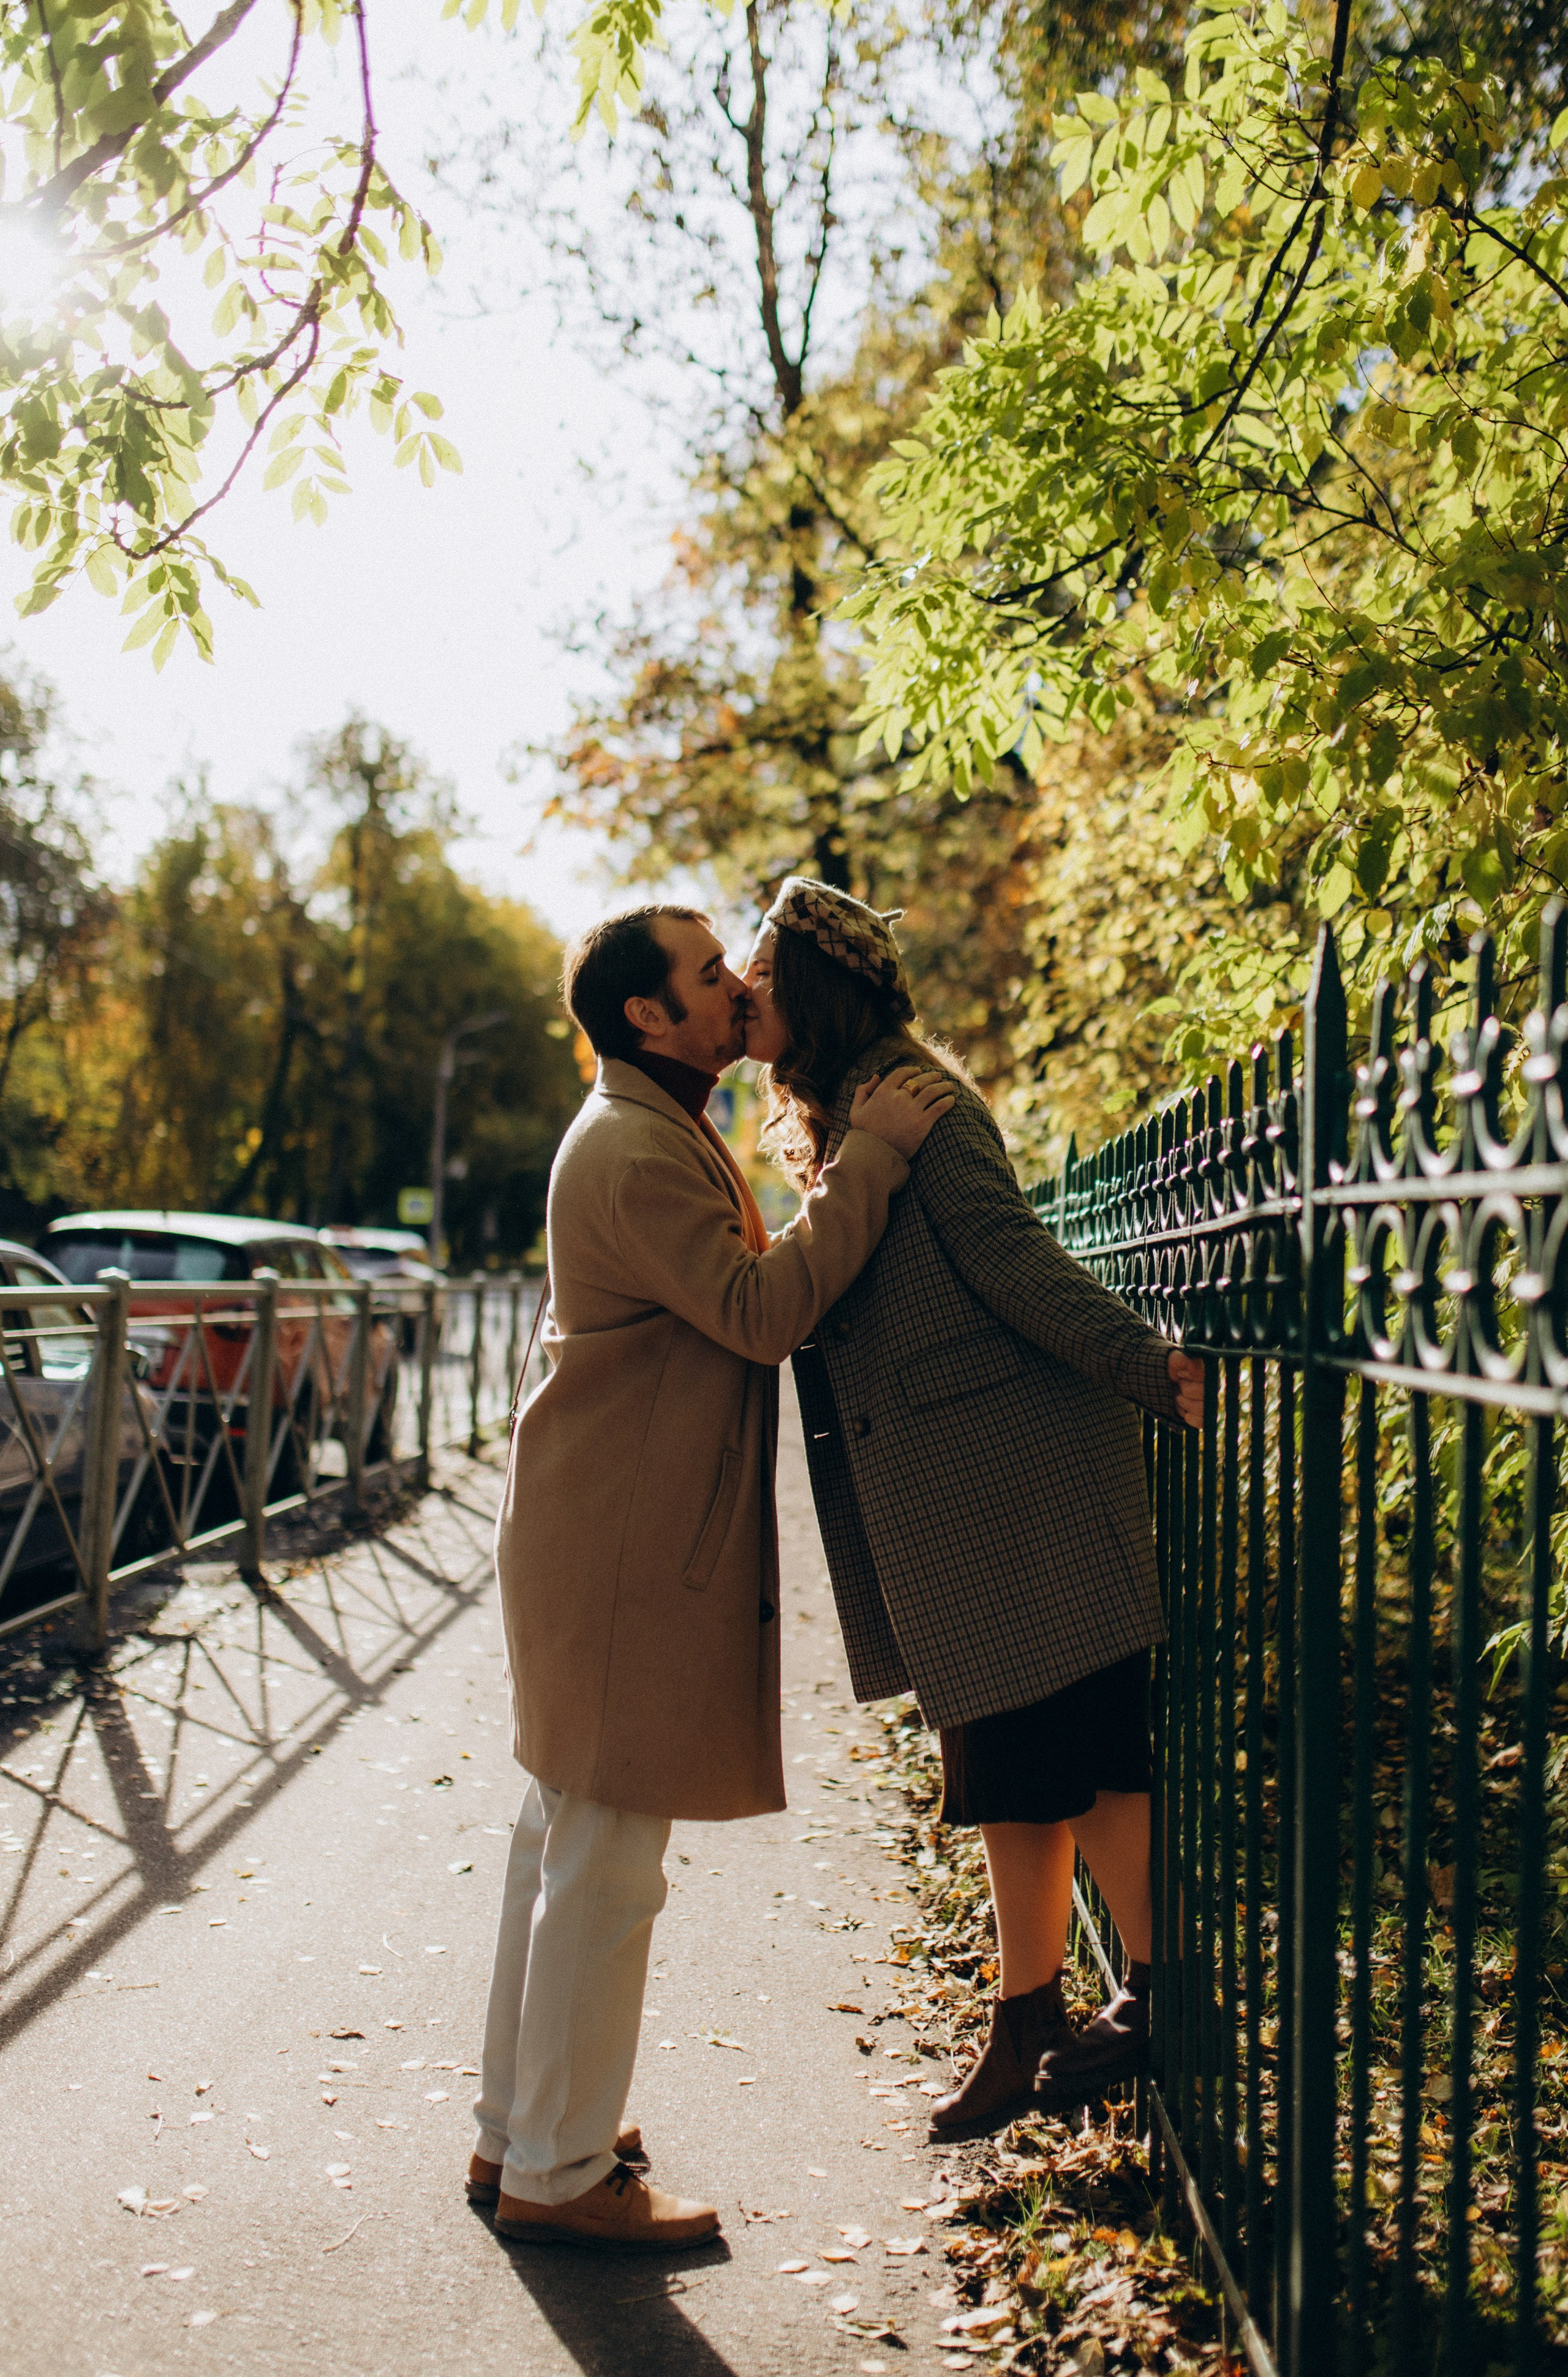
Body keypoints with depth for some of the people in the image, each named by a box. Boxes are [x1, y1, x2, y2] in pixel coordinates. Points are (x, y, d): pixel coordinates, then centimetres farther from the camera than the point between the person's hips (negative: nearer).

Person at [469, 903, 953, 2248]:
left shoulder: (656, 1132, 17)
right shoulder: (639, 1154, -18)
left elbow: (743, 1302, 23)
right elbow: (763, 1313, -24)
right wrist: (871, 1158, -20)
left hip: (594, 1540, 11)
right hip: (628, 1547, -11)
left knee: (564, 1837, 16)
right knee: (606, 1861, -3)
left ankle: (518, 2127, 28)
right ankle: (557, 2172, 7)